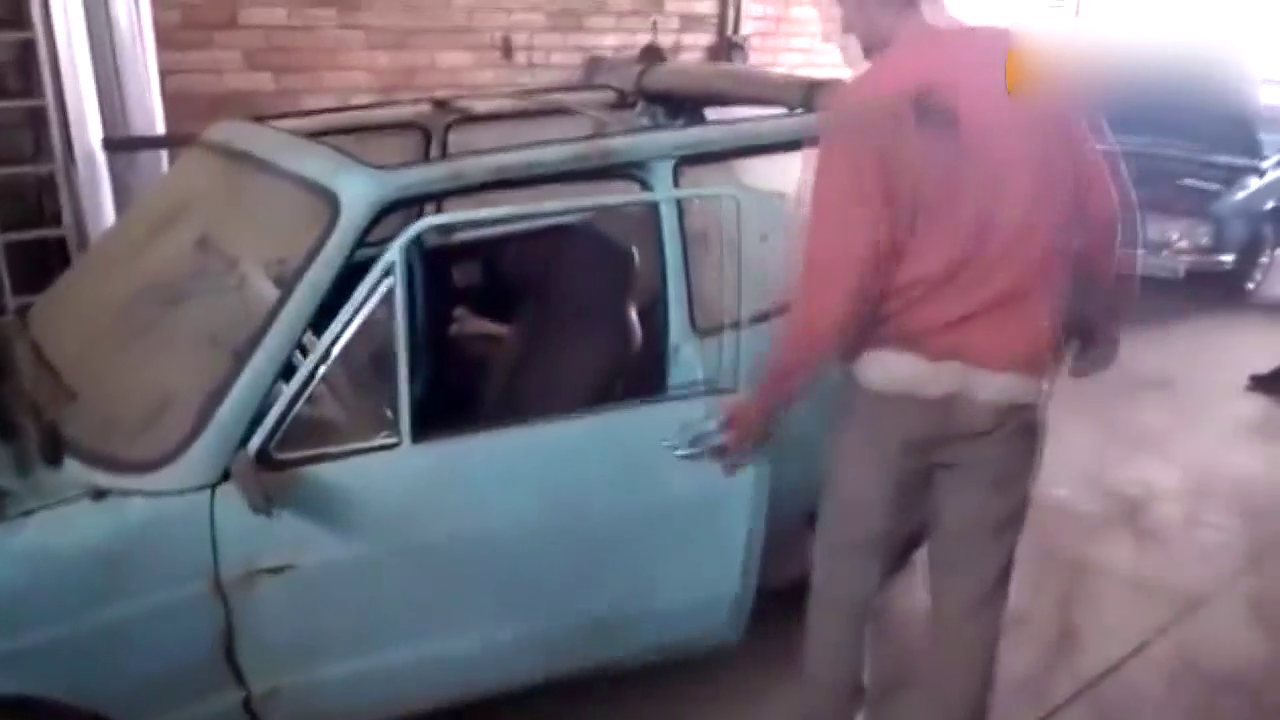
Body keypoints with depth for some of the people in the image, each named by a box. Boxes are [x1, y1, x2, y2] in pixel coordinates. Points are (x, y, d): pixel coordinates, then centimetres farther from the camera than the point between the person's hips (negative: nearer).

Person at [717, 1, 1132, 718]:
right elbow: (1102, 211, 8)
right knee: (971, 590, 14)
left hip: (896, 380, -3)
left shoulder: (867, 105, -14)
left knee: (846, 567, 18)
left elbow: (838, 285, -16)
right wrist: (1099, 321, 25)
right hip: (1005, 387, 4)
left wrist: (765, 402, -5)